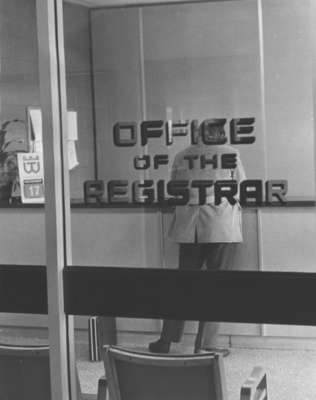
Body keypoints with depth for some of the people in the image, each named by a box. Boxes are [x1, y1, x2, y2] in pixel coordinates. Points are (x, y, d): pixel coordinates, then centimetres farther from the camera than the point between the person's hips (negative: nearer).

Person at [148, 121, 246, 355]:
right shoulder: (231, 154, 1)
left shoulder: (182, 156, 9)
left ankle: (166, 341, 15)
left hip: (188, 227, 3)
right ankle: (205, 346, 4)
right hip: (222, 226, -3)